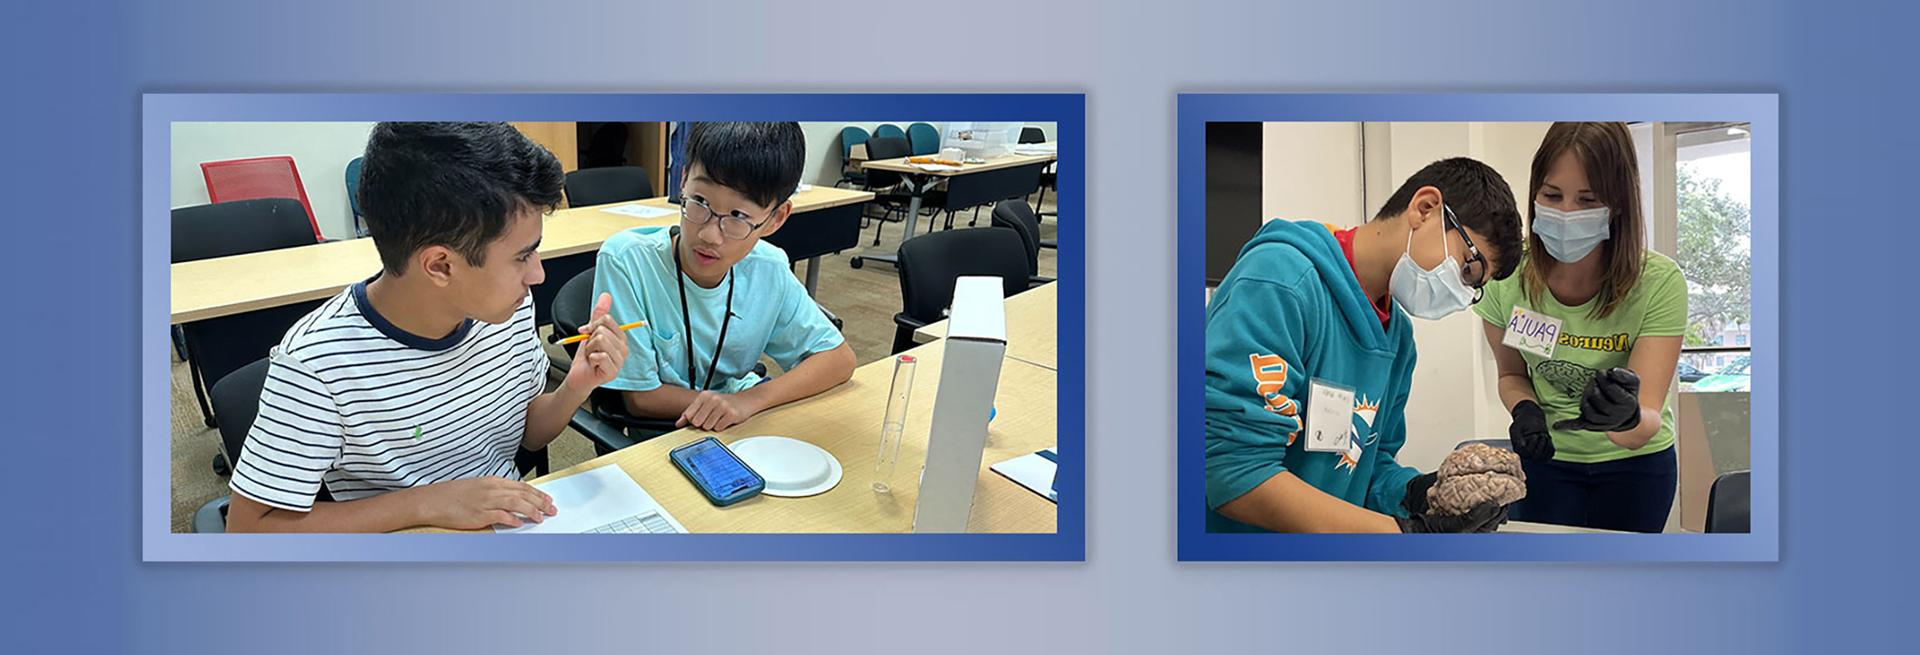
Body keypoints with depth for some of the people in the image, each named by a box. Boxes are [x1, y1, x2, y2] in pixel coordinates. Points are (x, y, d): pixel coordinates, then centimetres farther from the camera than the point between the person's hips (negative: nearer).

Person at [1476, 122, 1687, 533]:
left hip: (1634, 464, -1)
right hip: (1547, 458, 1)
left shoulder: (1659, 283, -25)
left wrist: (1627, 418, -51)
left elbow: (1644, 431, -28)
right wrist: (1525, 410, -21)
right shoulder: (1508, 275, -19)